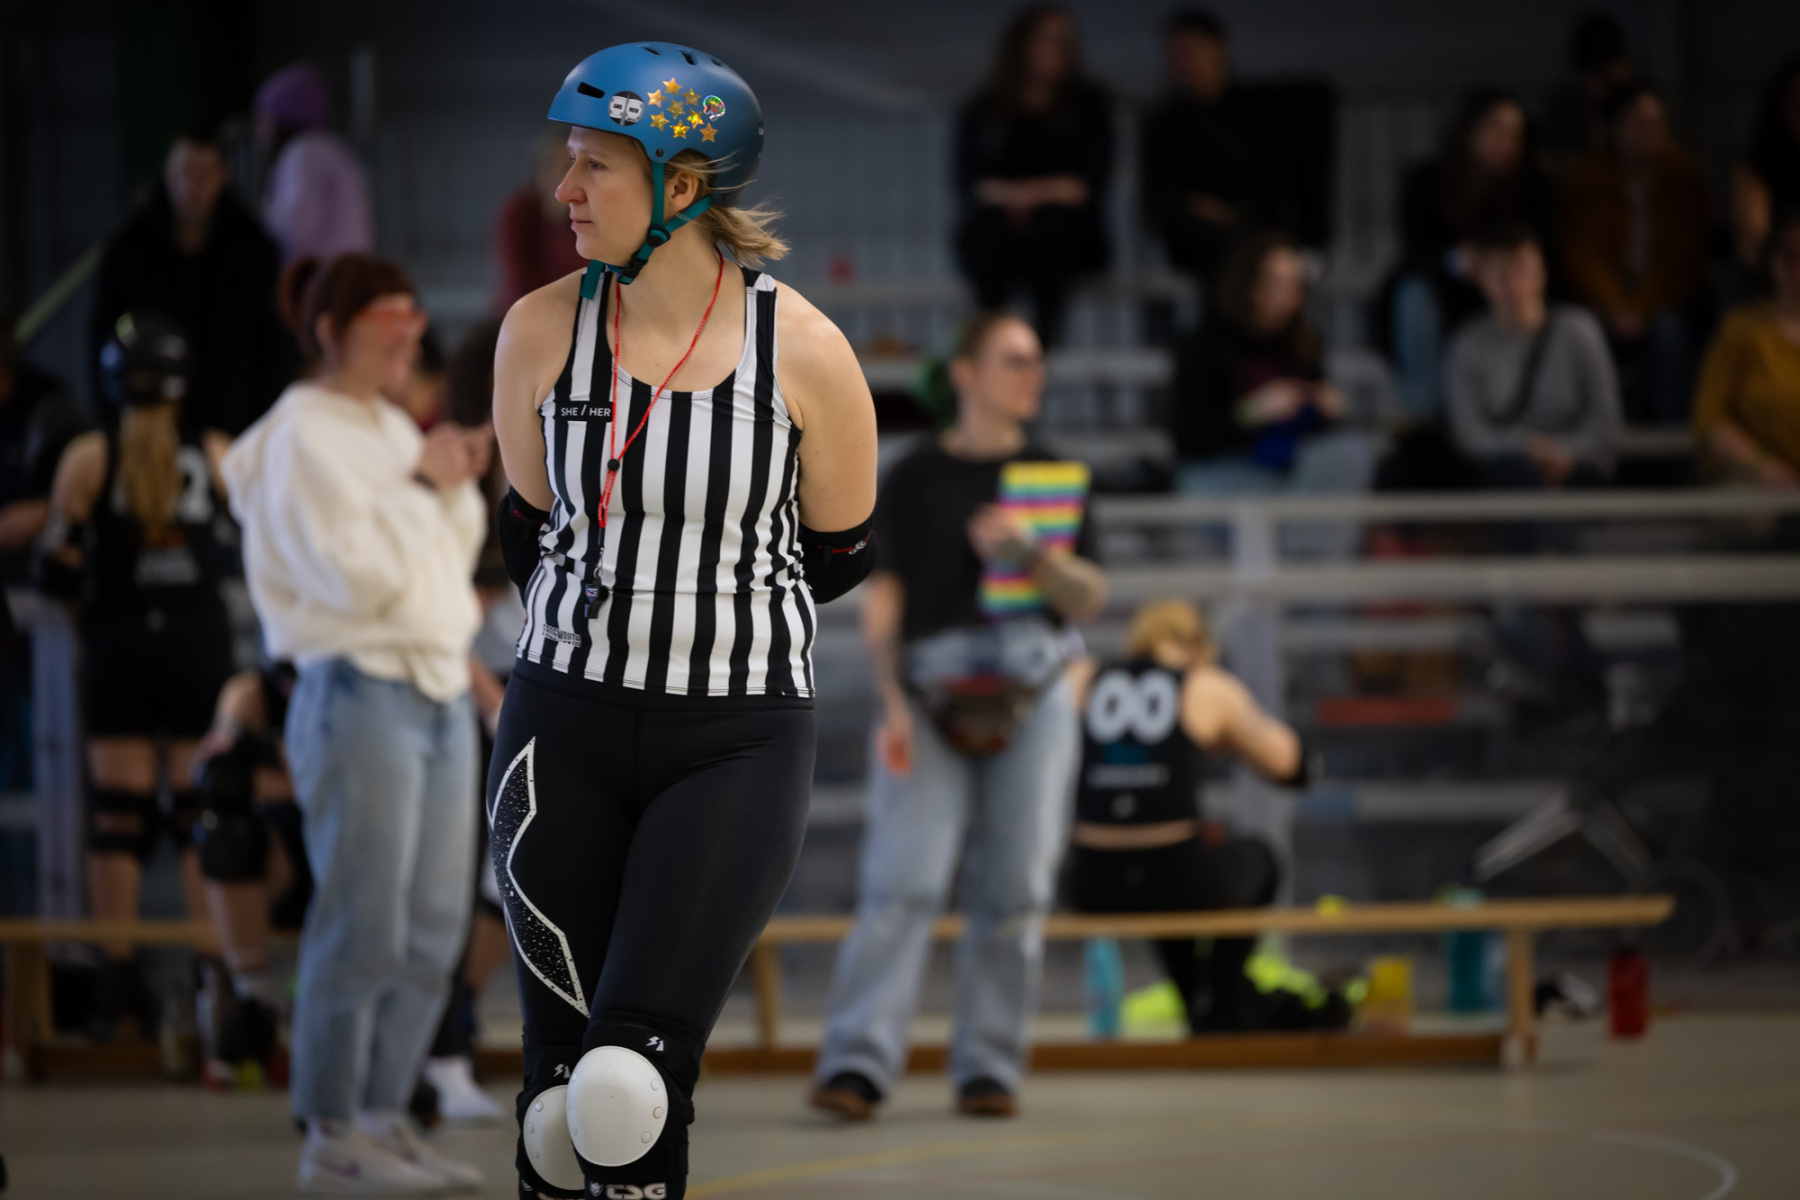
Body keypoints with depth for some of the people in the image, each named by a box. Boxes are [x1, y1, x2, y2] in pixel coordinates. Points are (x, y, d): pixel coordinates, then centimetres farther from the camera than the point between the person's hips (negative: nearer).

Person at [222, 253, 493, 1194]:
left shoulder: (394, 430, 18)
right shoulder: (303, 437, -9)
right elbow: (353, 572, -18)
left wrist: (458, 488, 4)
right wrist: (420, 485, -10)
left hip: (439, 691, 9)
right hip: (360, 694, -9)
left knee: (432, 931, 8)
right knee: (363, 928, -10)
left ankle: (382, 1119, 15)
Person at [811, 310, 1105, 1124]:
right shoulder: (915, 478, 6)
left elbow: (1089, 598, 8)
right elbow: (883, 599, 2)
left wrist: (1028, 553, -12)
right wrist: (893, 702, -9)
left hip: (1031, 690, 3)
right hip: (933, 689, -2)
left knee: (1014, 891, -1)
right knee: (902, 880, -13)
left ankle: (988, 1066, 6)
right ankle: (857, 1064, -19)